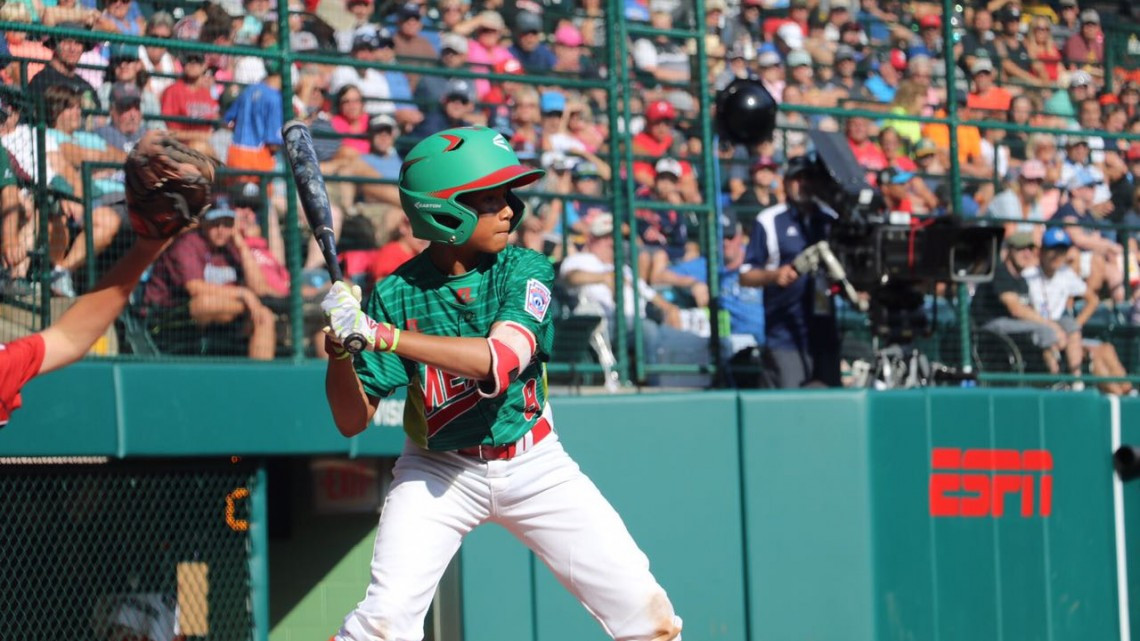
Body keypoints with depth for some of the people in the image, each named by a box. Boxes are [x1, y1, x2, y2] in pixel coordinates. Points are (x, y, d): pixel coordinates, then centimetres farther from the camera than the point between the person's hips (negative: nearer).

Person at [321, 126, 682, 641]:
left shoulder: (526, 271, -11)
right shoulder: (395, 295, -11)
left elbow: (500, 360, -31)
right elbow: (353, 421, -10)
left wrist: (382, 335, -37)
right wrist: (339, 350, -31)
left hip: (534, 467, 1)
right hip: (438, 473, -1)